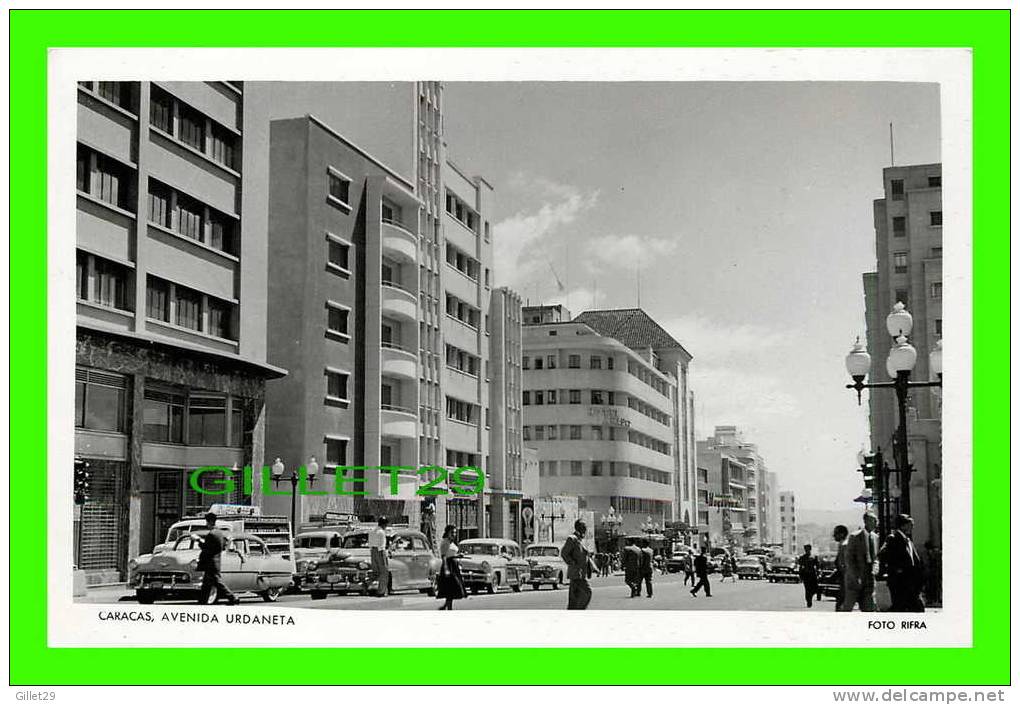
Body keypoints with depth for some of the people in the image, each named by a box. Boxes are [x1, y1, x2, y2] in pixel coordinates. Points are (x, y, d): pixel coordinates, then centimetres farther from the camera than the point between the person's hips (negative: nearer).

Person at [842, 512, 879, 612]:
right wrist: (856, 577, -15)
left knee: (869, 608, 2)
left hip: (869, 579, 6)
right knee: (847, 607, 0)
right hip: (854, 578, -6)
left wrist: (874, 569, -1)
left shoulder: (875, 537, 10)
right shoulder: (855, 536, -9)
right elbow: (848, 559, -9)